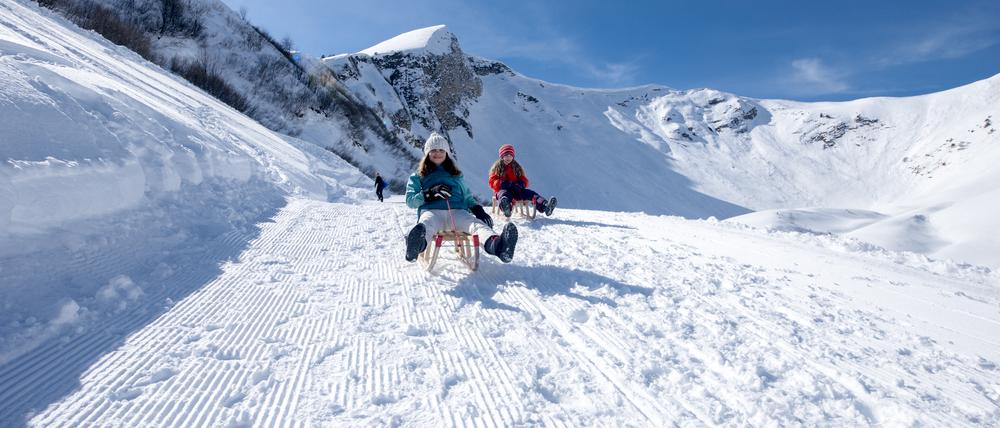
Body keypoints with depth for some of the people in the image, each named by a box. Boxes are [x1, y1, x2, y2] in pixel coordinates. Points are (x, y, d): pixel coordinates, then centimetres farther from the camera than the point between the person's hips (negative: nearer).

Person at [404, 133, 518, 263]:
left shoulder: (456, 175, 33)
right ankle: (418, 244, -77)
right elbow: (410, 201, 13)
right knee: (426, 225, -41)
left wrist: (477, 209, 4)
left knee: (476, 223, -35)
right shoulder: (418, 177, 25)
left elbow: (467, 197, 28)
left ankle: (496, 244, -67)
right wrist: (430, 194, -6)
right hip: (431, 211, -1)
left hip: (457, 211, 2)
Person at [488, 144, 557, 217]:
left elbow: (524, 180, 18)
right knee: (504, 195, -41)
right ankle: (505, 207, -80)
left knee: (531, 193, -23)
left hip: (516, 190, 4)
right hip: (502, 189, -4)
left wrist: (521, 184, -8)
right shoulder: (497, 167, 8)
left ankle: (545, 206, -50)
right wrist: (501, 183, -19)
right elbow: (492, 182, 2)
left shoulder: (517, 167, 17)